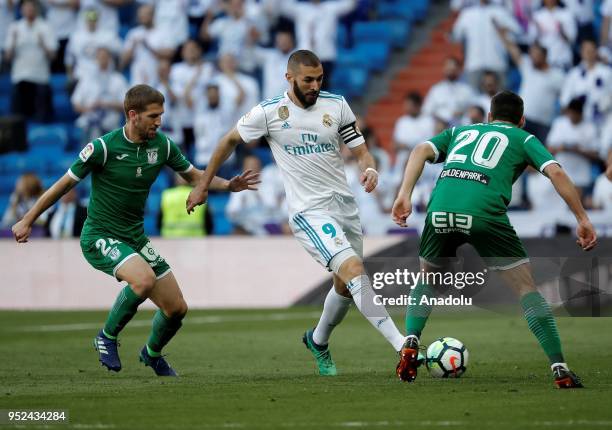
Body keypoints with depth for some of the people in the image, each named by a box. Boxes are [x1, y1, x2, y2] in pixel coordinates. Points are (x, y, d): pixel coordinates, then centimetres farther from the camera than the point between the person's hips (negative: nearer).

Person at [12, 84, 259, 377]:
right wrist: (27, 221, 0)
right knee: (144, 279, -34)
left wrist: (228, 185, -4)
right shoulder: (104, 147, -17)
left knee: (177, 309, 3)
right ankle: (107, 336, -10)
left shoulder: (162, 145, -2)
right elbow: (64, 184, -7)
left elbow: (192, 175, 14)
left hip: (135, 238, 6)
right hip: (100, 237, -6)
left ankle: (152, 354, 34)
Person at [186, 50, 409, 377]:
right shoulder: (269, 112, -5)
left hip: (344, 204, 5)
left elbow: (360, 151, 7)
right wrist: (203, 186, 16)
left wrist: (369, 169, -17)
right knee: (354, 270, -23)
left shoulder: (336, 105, 3)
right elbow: (230, 141, 11)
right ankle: (403, 346, -29)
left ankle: (318, 341, 42)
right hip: (309, 212, -5)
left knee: (346, 286, 13)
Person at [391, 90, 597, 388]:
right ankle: (559, 369, -1)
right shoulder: (523, 139, 24)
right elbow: (555, 172, 8)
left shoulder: (460, 131, 33)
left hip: (440, 210, 3)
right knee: (526, 287, 6)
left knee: (427, 277, 29)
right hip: (485, 213, -3)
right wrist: (582, 219, 8)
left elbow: (422, 151, 16)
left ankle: (411, 342, 9)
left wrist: (404, 196, 7)